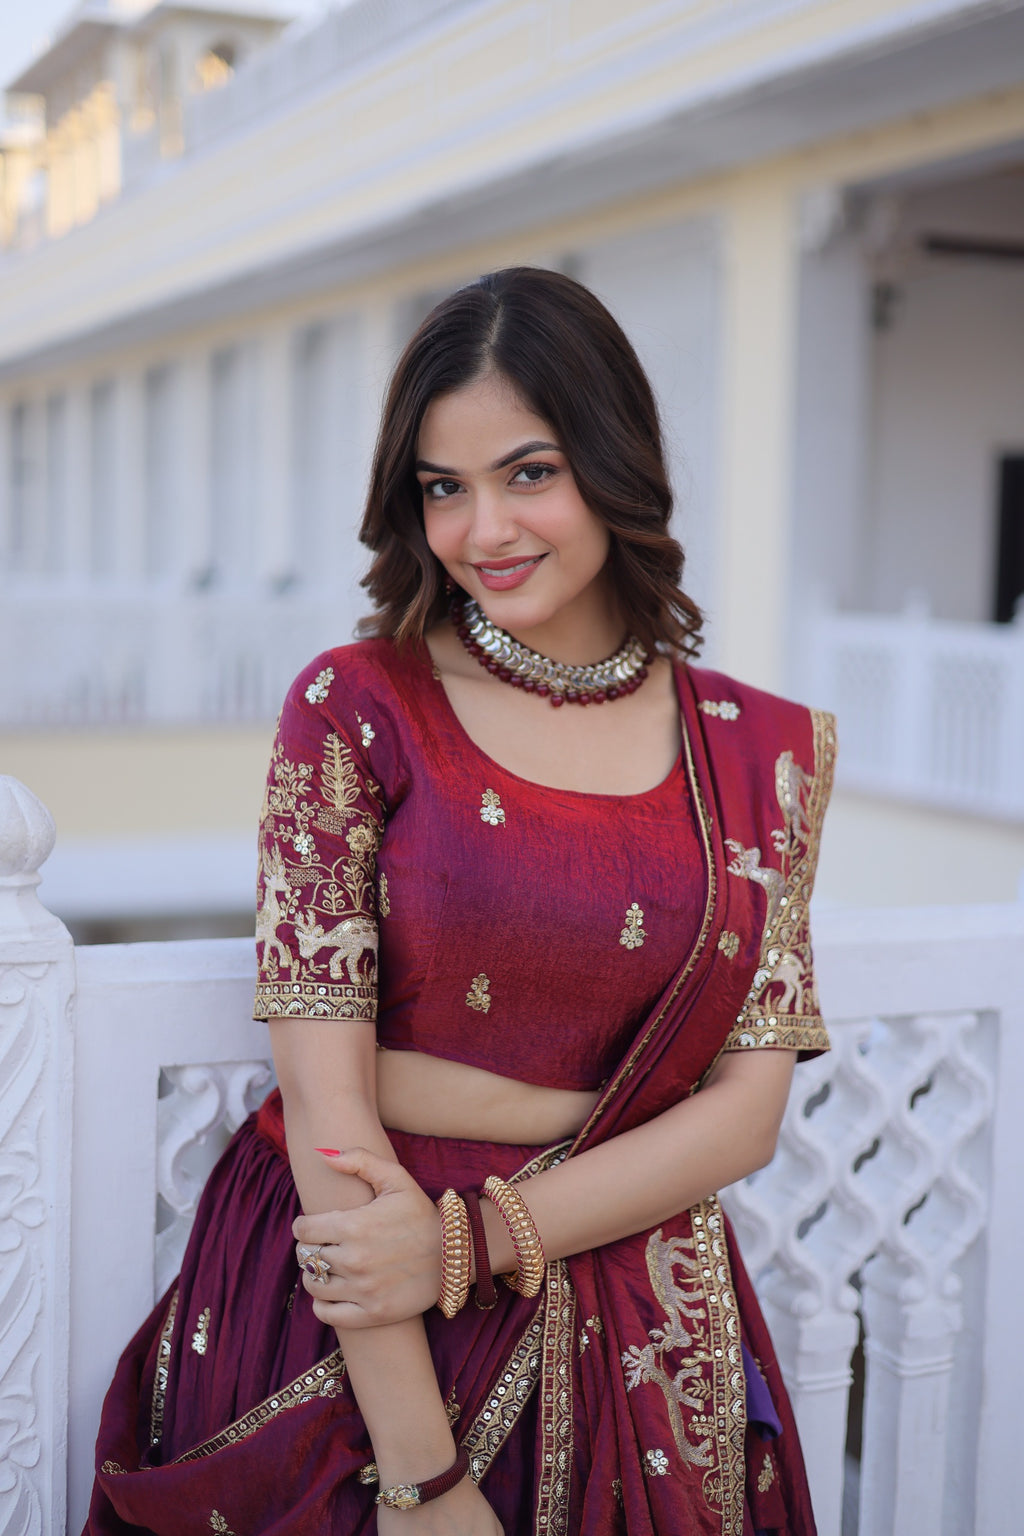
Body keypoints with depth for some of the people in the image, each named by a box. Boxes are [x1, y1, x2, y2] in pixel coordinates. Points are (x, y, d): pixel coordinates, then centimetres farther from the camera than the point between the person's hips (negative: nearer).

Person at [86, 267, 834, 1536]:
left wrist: (475, 1238, -17)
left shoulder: (764, 752, -1)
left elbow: (745, 1110, -3)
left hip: (633, 1331, 2)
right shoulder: (353, 707, -8)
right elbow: (325, 1087, -12)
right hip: (346, 1325, -1)